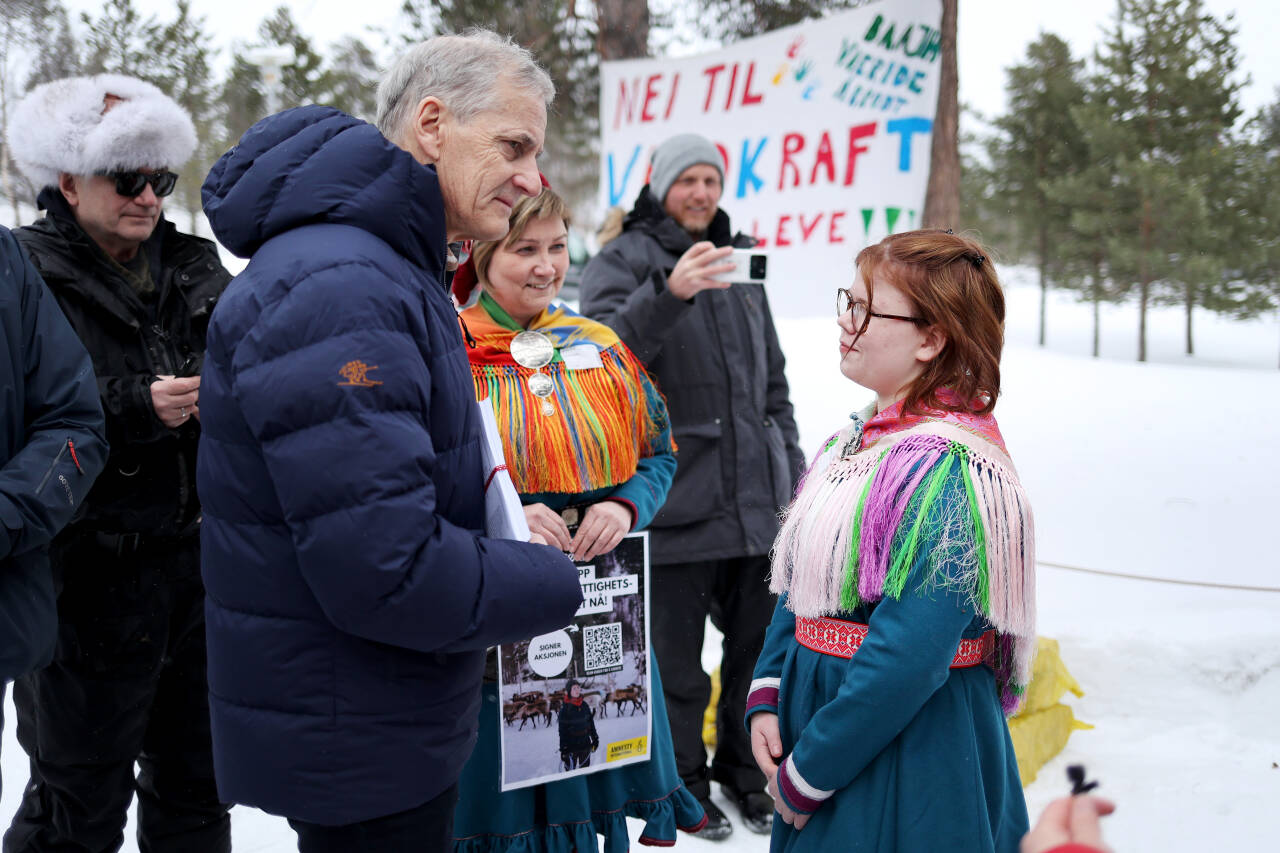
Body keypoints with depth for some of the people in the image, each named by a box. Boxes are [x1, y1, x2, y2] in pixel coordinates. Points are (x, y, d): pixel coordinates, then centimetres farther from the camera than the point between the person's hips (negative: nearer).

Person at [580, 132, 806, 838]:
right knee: (676, 662, 5)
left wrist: (791, 467, 19)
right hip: (673, 504, -5)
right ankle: (684, 781, 25)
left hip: (754, 503, 6)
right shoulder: (623, 262, -2)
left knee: (760, 646, 16)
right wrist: (668, 292, -36)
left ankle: (746, 767, 35)